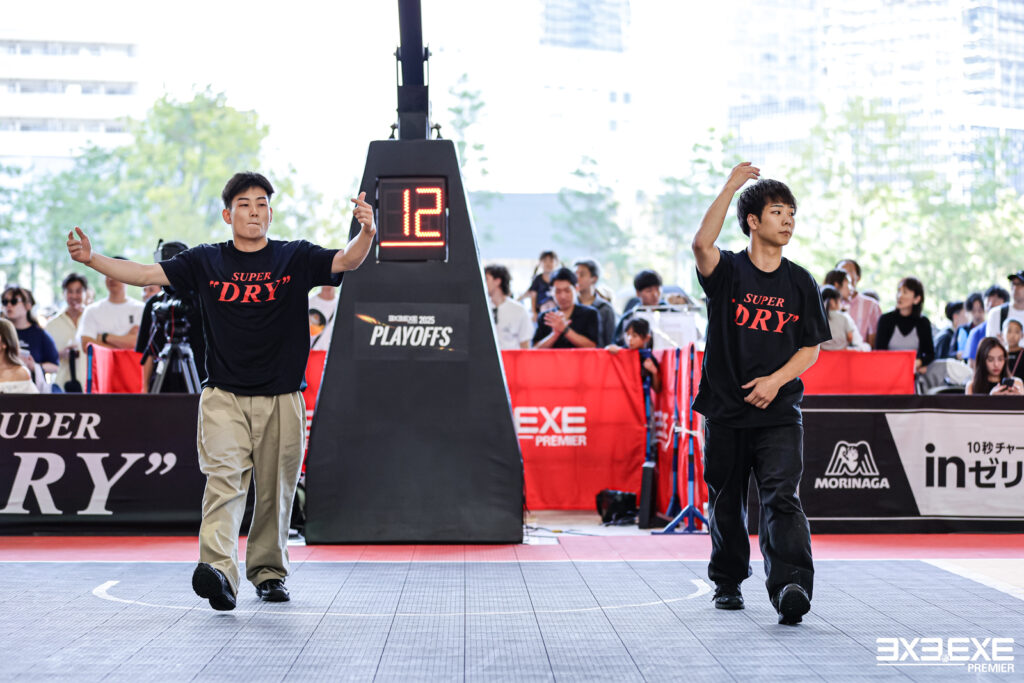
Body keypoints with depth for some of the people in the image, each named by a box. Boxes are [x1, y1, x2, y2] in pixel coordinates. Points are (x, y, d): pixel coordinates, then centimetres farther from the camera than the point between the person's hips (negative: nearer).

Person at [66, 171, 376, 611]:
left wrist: (366, 232, -32)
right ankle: (218, 571, -30)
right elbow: (146, 274, 1)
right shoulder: (206, 261, 5)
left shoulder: (296, 258, 4)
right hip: (223, 397, -1)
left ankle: (268, 571, 24)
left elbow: (346, 261, -11)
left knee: (275, 491, 7)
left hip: (281, 399, 1)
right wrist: (92, 258, -12)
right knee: (224, 479, -17)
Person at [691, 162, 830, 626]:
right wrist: (730, 187, -23)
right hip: (725, 410, 0)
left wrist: (776, 380, -9)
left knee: (781, 498, -15)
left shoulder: (800, 283, 7)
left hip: (779, 413, 0)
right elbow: (702, 244, -23)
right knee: (725, 501, 11)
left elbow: (810, 349, 9)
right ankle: (728, 582, 30)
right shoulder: (727, 272, 0)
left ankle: (790, 587, -27)